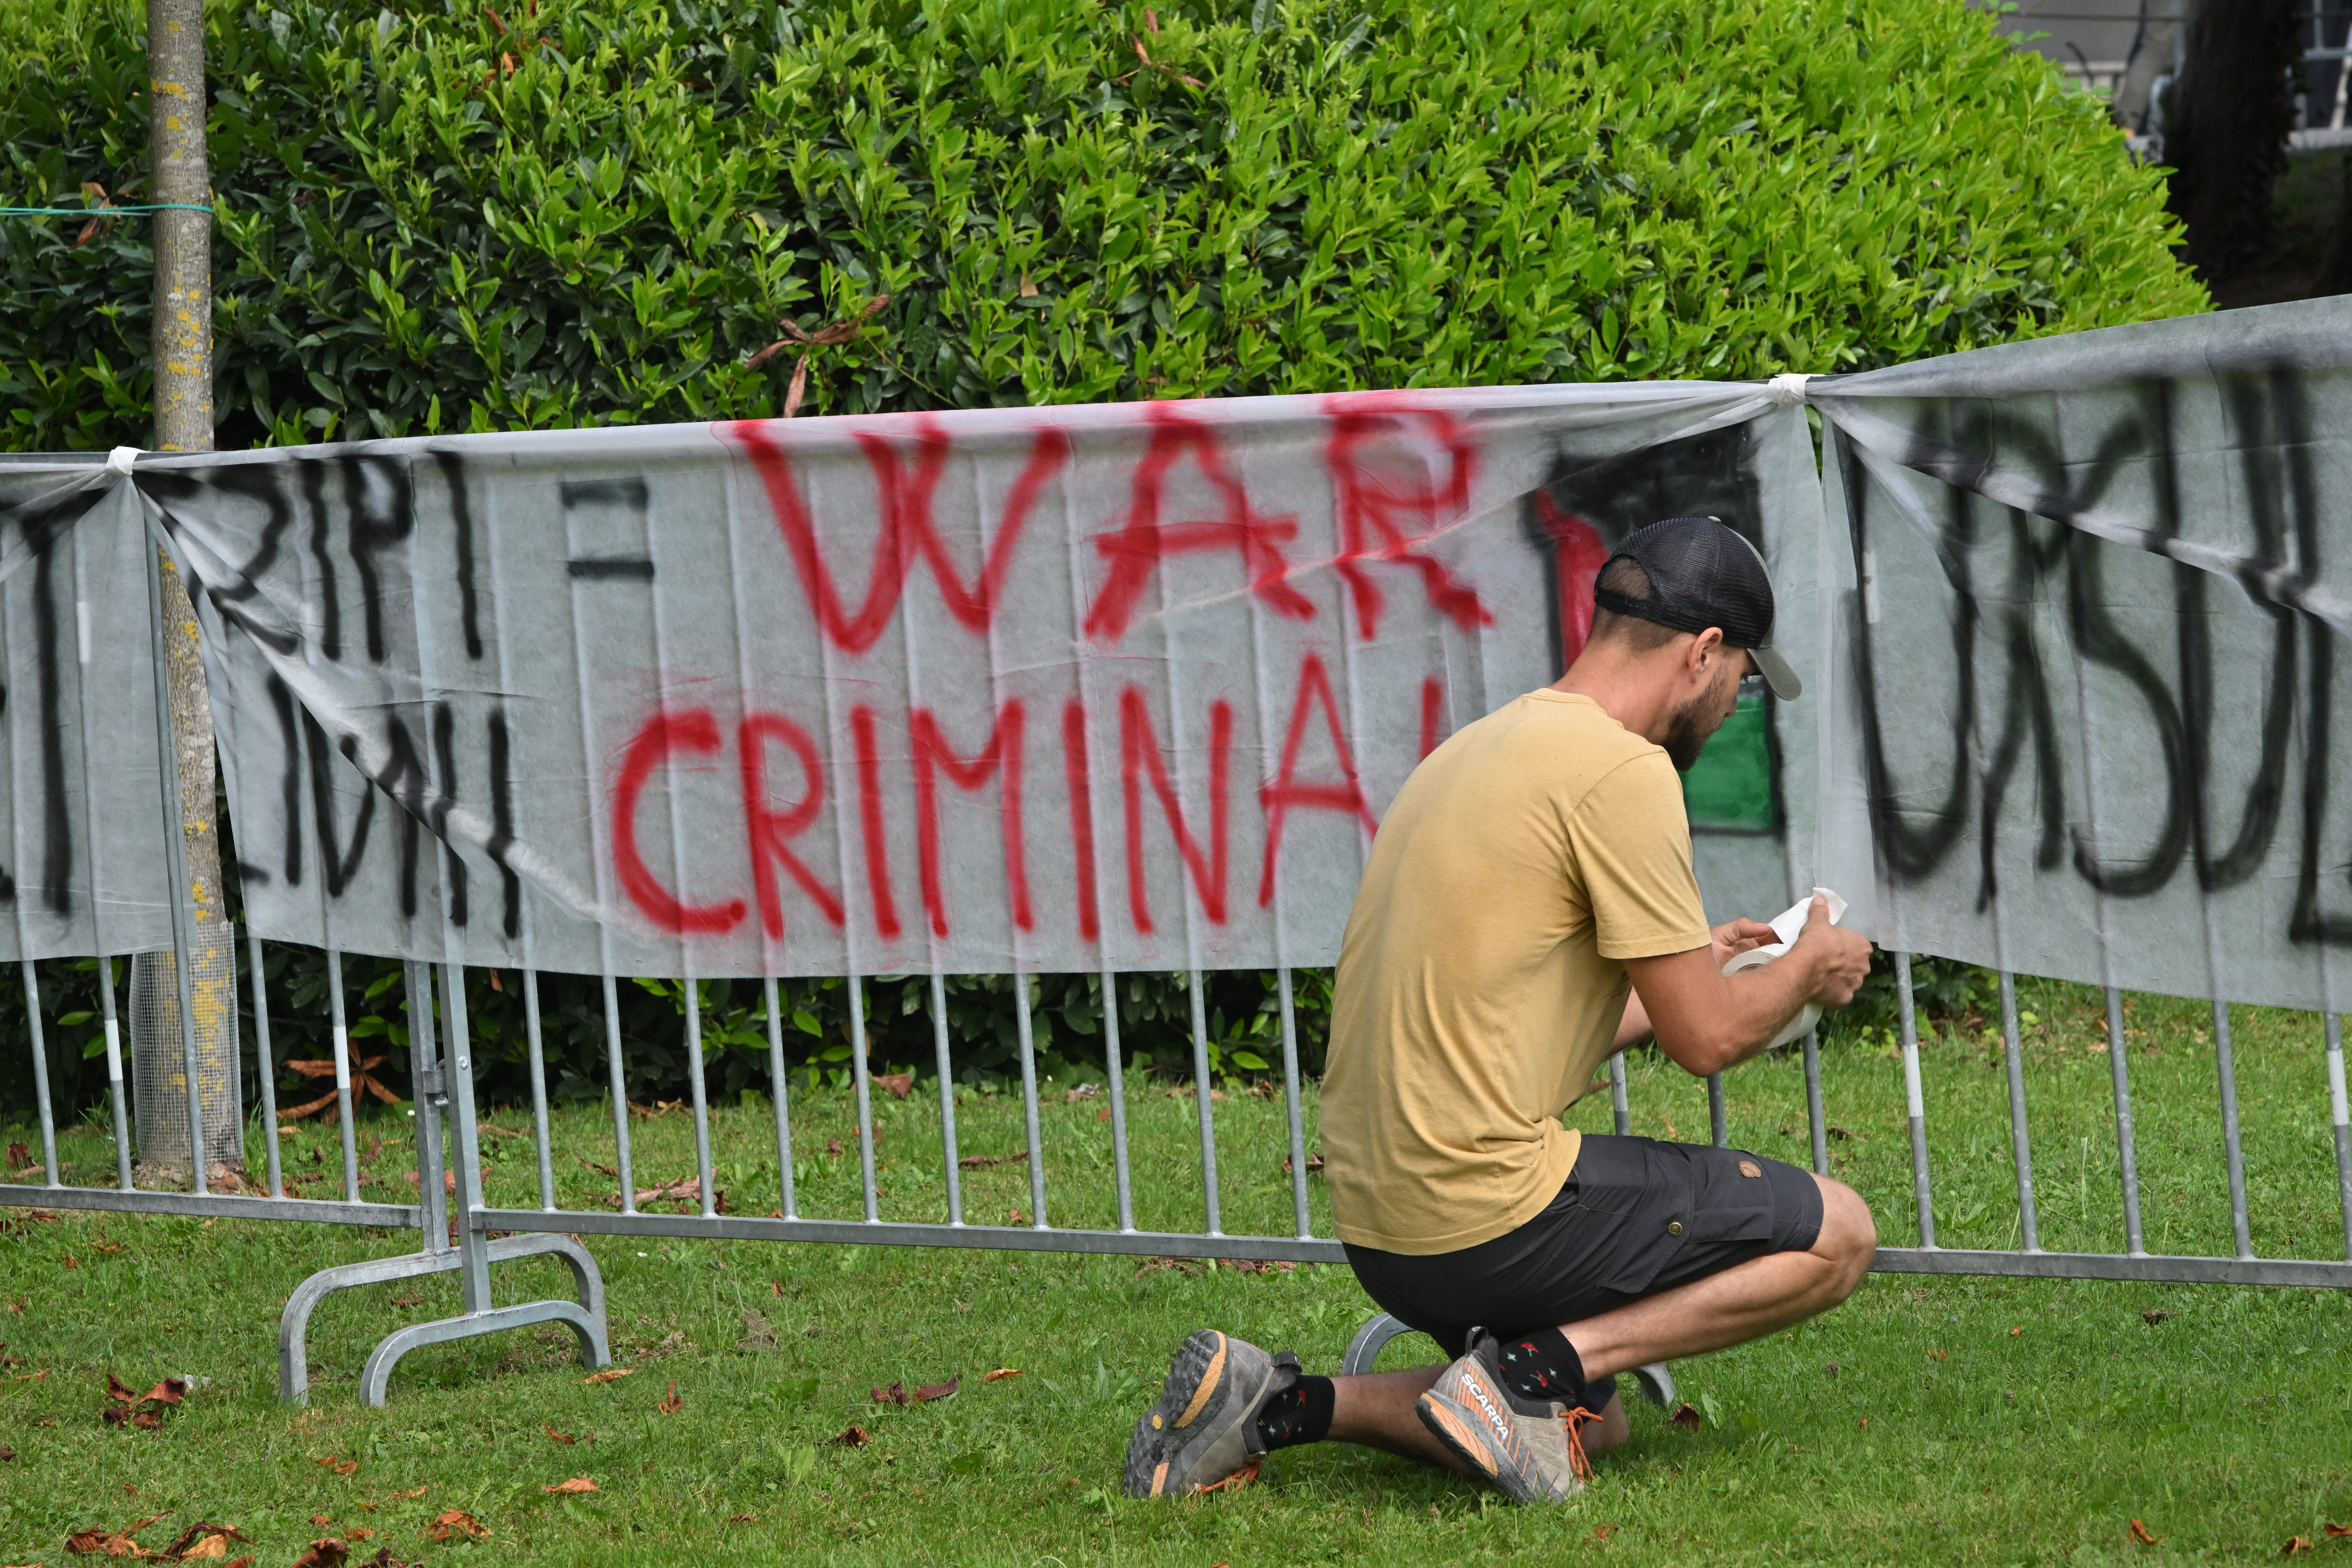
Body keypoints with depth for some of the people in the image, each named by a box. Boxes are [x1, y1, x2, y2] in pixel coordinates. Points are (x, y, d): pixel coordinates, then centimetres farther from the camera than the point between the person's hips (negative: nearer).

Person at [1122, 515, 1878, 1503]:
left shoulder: (1487, 748, 16)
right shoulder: (1624, 771, -13)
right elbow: (1704, 1040, -9)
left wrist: (1688, 970, 34)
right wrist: (1807, 971, 11)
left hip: (1377, 1218, 9)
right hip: (1490, 1209, -9)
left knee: (1588, 1425, 25)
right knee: (1836, 1236, 3)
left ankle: (1282, 1403, 9)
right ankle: (1540, 1363, -9)